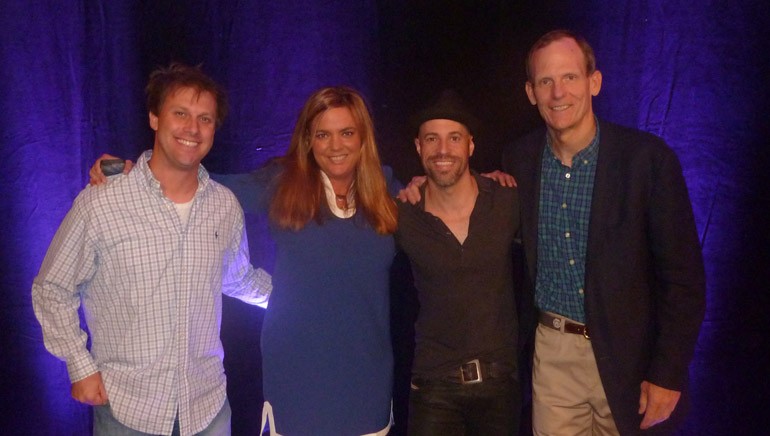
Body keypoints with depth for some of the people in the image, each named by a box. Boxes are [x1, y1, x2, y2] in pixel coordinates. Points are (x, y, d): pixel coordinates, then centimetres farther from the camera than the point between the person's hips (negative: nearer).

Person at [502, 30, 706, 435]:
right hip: (552, 352, 3)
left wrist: (668, 375, -11)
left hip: (625, 356, -2)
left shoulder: (647, 157, -14)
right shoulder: (519, 159, -2)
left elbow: (684, 275, -11)